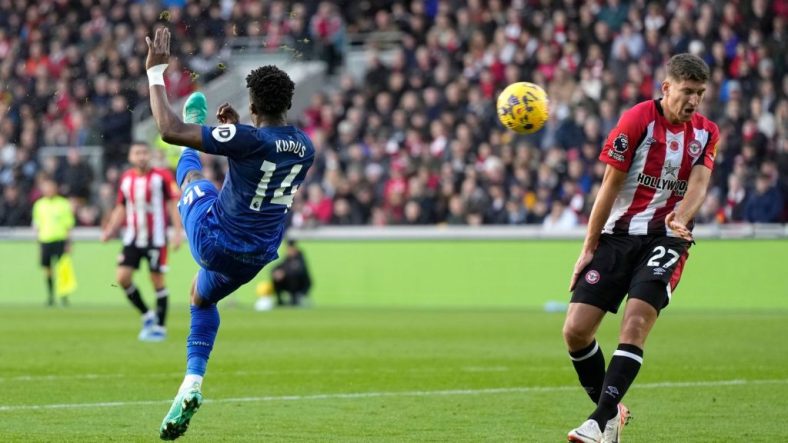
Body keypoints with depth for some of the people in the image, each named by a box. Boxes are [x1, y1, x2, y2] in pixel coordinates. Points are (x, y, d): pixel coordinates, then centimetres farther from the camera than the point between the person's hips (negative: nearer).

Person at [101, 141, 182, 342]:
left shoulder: (162, 176, -6)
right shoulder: (126, 179, 8)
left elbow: (173, 204, -6)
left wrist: (177, 232, -13)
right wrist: (110, 230, 5)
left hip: (156, 238, -4)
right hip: (132, 238, 4)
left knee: (157, 280, -2)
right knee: (122, 278, -6)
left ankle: (160, 327, 9)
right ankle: (146, 315, 11)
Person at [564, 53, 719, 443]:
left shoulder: (706, 133, 5)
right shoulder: (637, 120, -6)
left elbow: (698, 182, -7)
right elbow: (610, 186, -4)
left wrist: (681, 217, -30)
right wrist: (588, 249, -4)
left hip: (665, 239, 0)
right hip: (617, 235, 0)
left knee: (635, 324, -21)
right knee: (575, 330, -7)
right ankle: (611, 410, 14)